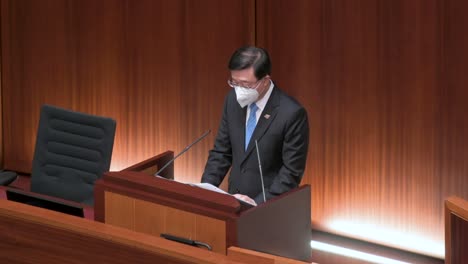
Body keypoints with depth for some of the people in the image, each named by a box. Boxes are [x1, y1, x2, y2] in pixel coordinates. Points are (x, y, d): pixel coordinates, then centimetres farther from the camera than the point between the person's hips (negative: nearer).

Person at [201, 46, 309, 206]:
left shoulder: (292, 113, -14)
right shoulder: (233, 100, 2)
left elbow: (292, 172, -12)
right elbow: (221, 152, 10)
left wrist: (258, 203, -18)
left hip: (269, 205, -4)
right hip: (235, 200, 4)